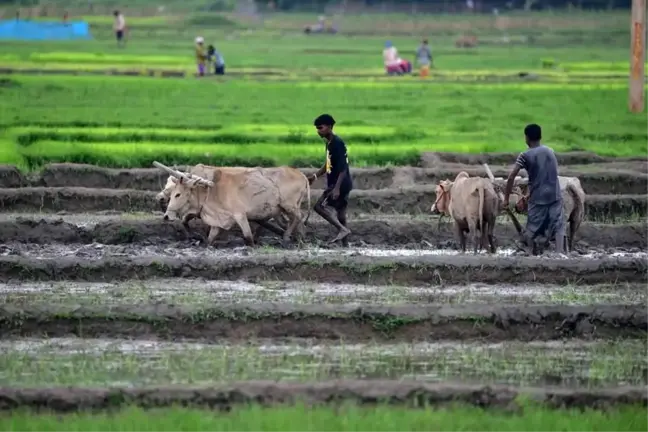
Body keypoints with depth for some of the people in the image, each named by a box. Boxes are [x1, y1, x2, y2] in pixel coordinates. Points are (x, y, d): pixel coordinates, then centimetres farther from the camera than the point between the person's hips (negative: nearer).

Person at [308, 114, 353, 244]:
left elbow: (343, 168, -22)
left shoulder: (337, 143, -18)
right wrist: (315, 176, 18)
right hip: (335, 184, 10)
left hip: (340, 184, -10)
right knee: (340, 215, 9)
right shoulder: (329, 143, 11)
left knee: (319, 206, -14)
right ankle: (345, 245, 10)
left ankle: (343, 229, -15)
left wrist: (337, 188, -28)